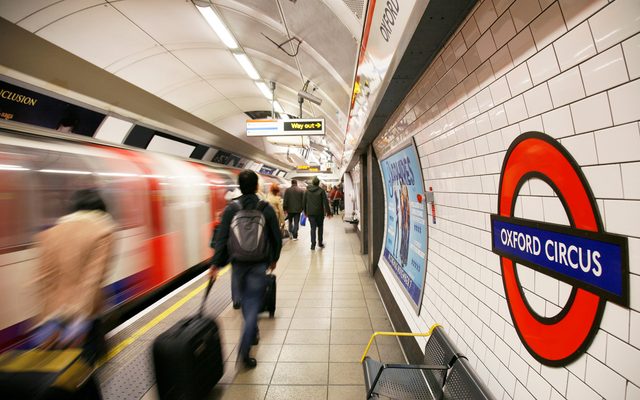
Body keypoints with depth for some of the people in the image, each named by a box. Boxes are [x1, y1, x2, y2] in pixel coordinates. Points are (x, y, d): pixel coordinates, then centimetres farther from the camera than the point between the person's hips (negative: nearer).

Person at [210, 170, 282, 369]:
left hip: (238, 263, 3)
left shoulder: (231, 209, -4)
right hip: (259, 263, -3)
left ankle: (252, 333, 41)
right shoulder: (266, 209, -7)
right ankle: (244, 350, -4)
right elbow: (276, 237, -2)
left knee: (246, 300, 22)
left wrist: (216, 263, -3)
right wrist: (274, 259, 12)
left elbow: (222, 238, -7)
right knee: (253, 303, 2)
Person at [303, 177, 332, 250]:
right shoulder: (321, 191, -6)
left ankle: (313, 244, -2)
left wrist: (305, 212, 18)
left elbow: (304, 202, 8)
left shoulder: (307, 191, 4)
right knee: (320, 227, 15)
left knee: (313, 228, 4)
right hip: (319, 212, -2)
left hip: (310, 213, 2)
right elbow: (325, 202, -8)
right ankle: (320, 243, 18)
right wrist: (328, 212, -3)